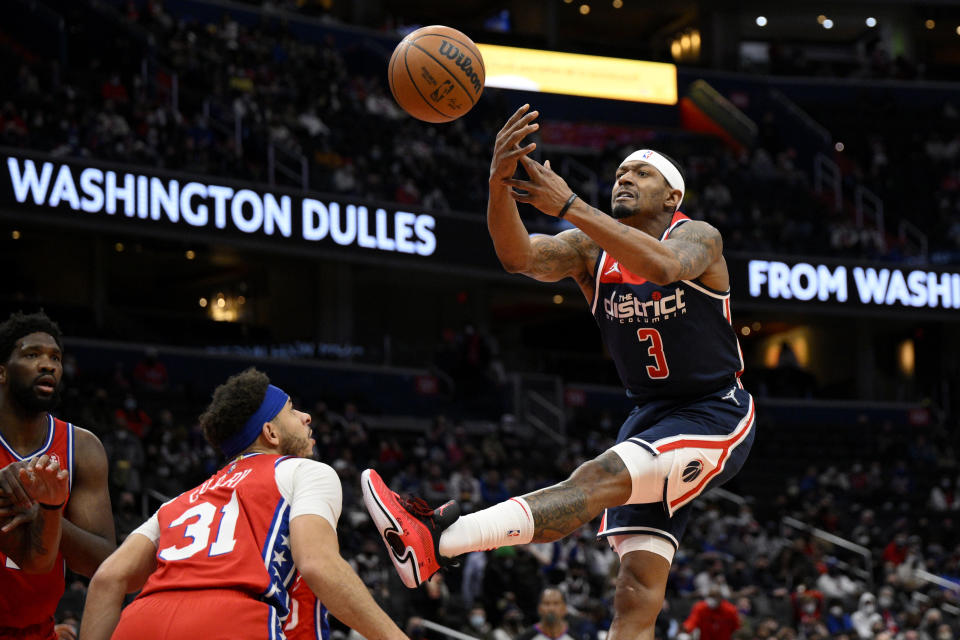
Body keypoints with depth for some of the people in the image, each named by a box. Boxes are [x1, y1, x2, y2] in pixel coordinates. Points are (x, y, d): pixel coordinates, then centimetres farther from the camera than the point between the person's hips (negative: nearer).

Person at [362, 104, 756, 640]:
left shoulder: (697, 237, -9)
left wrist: (568, 205, -40)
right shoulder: (589, 248, 3)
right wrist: (500, 183, -39)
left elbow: (662, 265, -35)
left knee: (598, 478, -28)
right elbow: (519, 255, -18)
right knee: (637, 594, -4)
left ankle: (435, 541, -42)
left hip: (716, 418, -6)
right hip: (651, 416, 6)